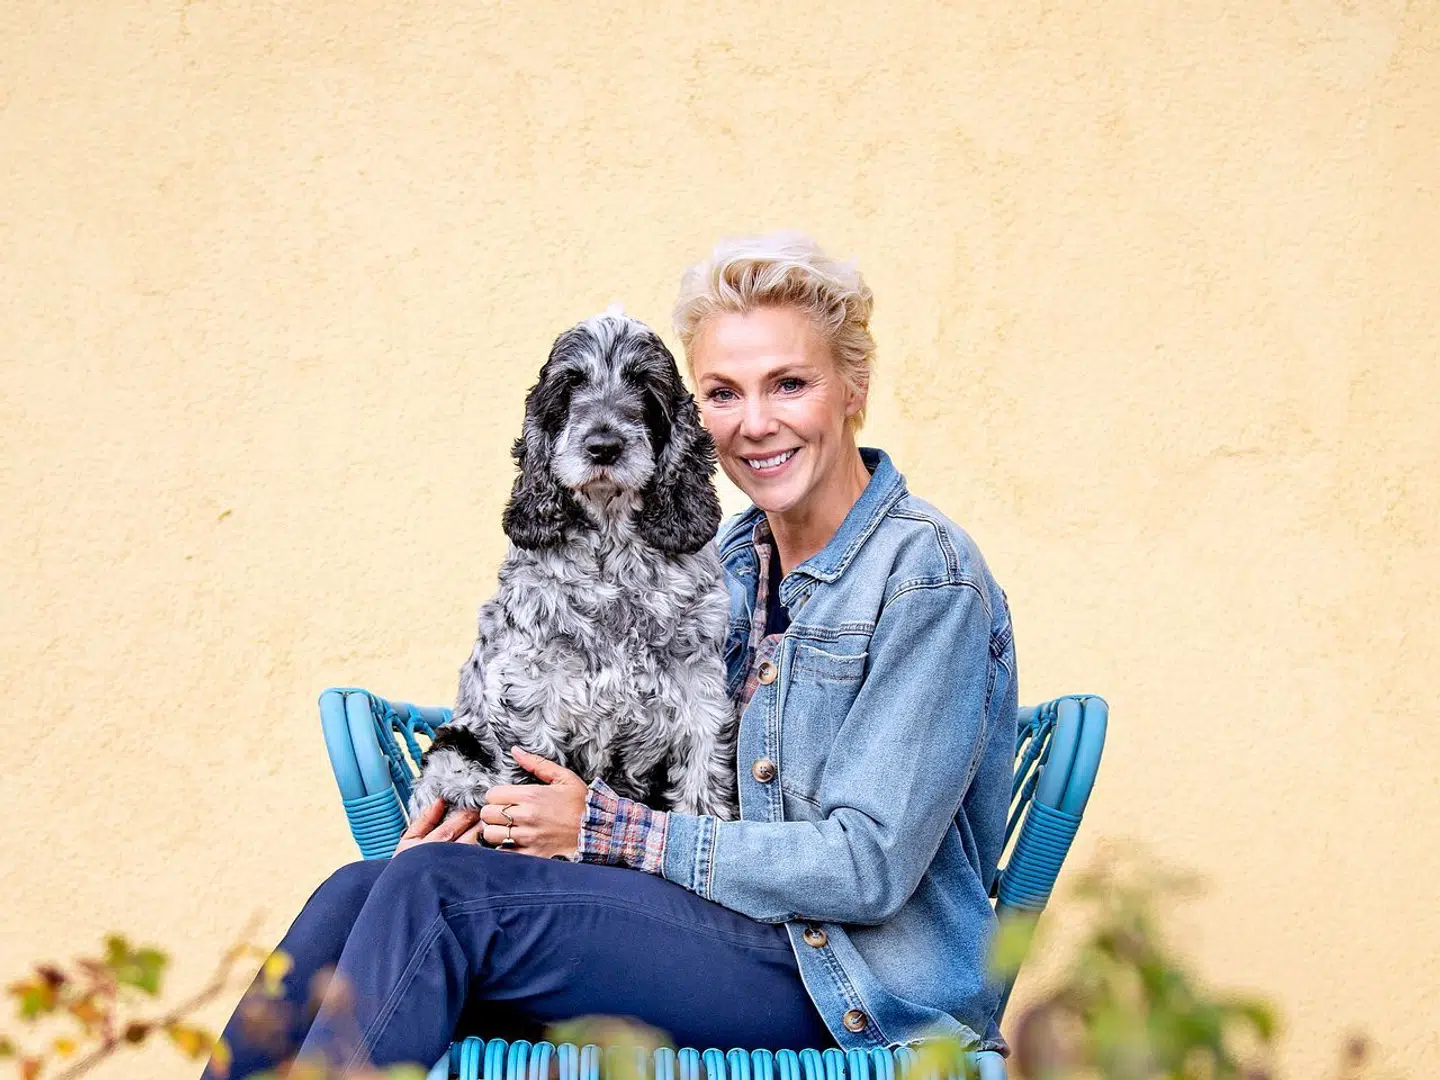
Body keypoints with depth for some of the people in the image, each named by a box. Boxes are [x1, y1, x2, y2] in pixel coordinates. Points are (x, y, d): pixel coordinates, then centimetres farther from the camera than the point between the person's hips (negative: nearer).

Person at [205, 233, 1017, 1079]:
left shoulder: (927, 573, -11)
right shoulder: (733, 557, 13)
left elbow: (868, 865, -16)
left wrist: (604, 827, -12)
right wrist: (489, 806, -2)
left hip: (854, 989, -7)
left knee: (435, 895, -24)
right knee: (358, 896, -15)